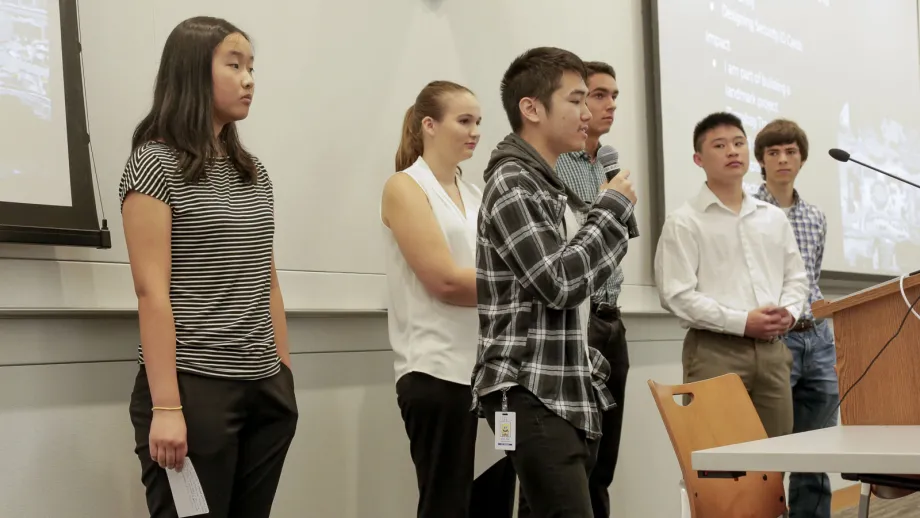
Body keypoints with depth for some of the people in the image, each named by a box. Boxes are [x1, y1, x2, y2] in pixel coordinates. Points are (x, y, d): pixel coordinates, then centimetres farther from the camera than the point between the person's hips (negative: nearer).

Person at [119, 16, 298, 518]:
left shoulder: (253, 171, 15)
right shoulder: (156, 162, -5)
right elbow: (152, 293, -12)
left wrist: (285, 375, 12)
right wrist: (166, 406, -18)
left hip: (264, 391, 6)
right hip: (195, 388, -6)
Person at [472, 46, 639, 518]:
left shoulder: (548, 185, 19)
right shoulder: (512, 183, -10)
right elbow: (559, 282, -19)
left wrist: (587, 367, 18)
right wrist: (613, 207, -8)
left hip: (568, 393, 9)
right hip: (533, 394, -9)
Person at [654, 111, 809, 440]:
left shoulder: (774, 218, 17)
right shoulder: (684, 221, -2)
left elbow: (796, 277, 21)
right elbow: (677, 295, -10)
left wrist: (789, 312, -1)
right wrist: (741, 322, -15)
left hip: (771, 349, 6)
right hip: (715, 350, -6)